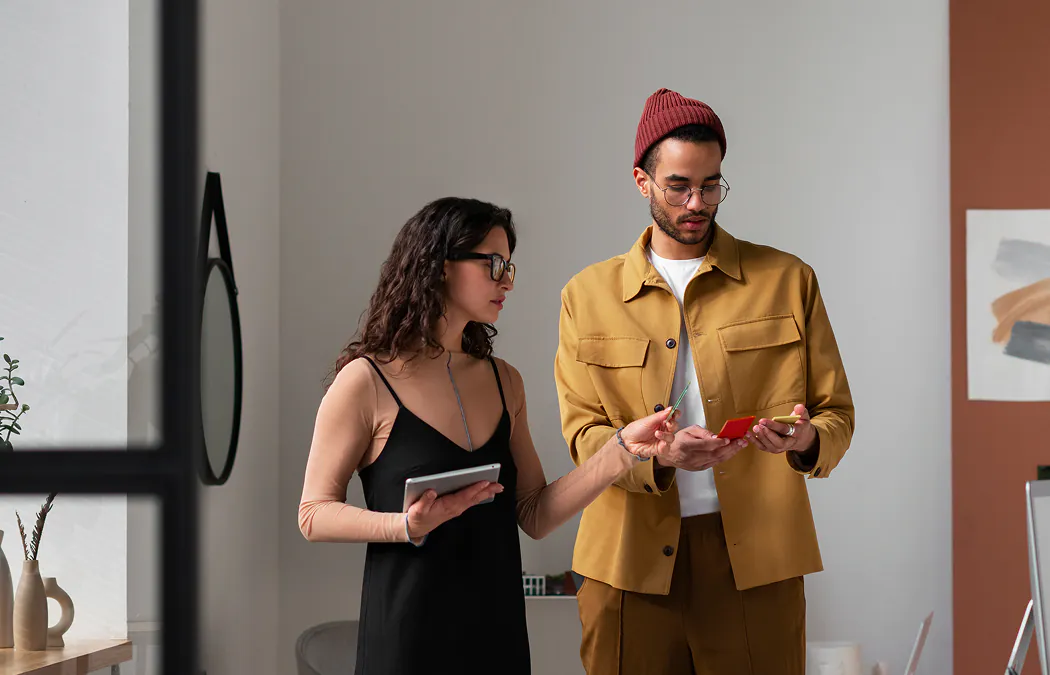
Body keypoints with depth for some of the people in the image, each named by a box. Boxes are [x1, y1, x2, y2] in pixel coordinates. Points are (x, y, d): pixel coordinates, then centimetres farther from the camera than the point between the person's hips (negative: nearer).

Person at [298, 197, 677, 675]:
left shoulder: (503, 381, 8)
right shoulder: (366, 381, -8)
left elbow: (535, 517, 5)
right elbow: (315, 514, -6)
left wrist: (623, 451, -5)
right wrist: (410, 526, -22)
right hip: (408, 636, -5)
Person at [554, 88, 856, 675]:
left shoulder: (788, 281, 9)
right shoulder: (588, 296, 10)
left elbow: (837, 414, 9)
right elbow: (583, 434, 3)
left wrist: (807, 442, -15)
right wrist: (661, 455, -17)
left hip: (756, 560, 0)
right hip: (630, 563, 0)